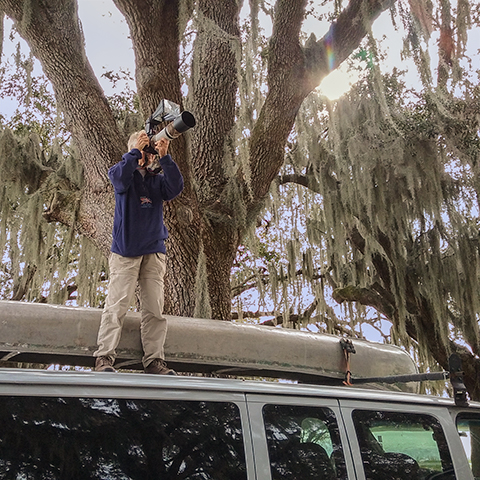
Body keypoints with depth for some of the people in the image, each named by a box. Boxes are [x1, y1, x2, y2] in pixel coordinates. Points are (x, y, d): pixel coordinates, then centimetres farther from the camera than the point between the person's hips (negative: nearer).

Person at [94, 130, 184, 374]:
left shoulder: (158, 179, 18)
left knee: (154, 309, 0)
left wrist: (164, 157, -8)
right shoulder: (124, 173, 9)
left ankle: (154, 360, 3)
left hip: (154, 251, 4)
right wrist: (136, 151, -10)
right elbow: (120, 178, -16)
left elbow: (175, 187, -3)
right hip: (125, 250, -3)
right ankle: (104, 357, -5)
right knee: (117, 305, -9)